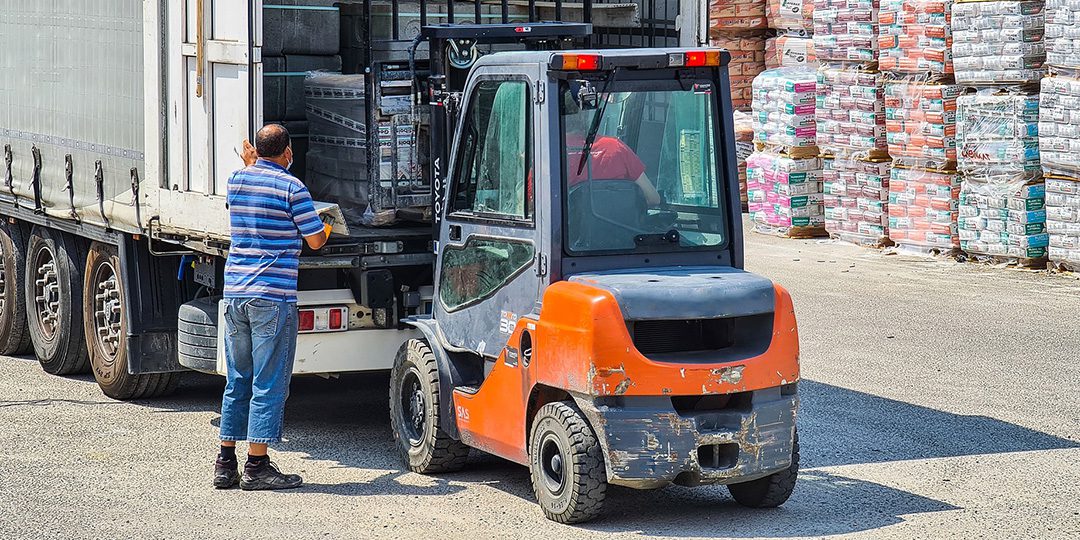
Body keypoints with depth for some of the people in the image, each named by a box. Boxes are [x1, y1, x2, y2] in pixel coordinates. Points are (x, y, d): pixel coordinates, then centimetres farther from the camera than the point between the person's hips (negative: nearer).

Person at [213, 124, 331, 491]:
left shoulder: (236, 181, 9)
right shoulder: (291, 187, -9)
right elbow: (316, 240, -3)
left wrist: (250, 165, 39)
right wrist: (327, 227, 18)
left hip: (235, 293, 6)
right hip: (273, 296, -6)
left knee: (237, 381, 14)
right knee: (269, 384, -2)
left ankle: (226, 463, 16)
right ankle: (256, 466, -2)